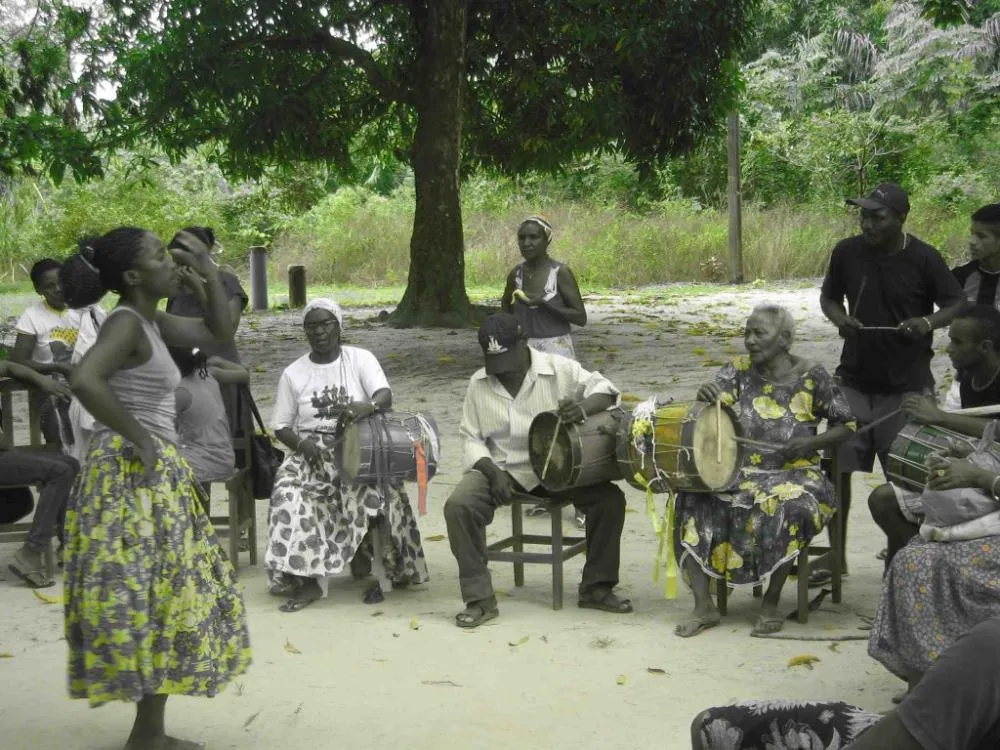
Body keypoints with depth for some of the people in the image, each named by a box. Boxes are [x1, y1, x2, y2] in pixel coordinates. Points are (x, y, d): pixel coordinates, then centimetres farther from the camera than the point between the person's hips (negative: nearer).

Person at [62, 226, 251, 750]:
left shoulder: (152, 323, 14)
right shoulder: (126, 322, -15)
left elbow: (219, 332, 23)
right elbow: (84, 381, -32)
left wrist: (208, 270, 13)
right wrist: (138, 438, -22)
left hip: (154, 477, 10)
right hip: (133, 478, -10)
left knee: (165, 598, 15)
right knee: (151, 600, -3)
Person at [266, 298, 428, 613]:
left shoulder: (361, 359, 5)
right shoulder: (293, 373, 9)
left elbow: (386, 396, -10)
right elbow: (281, 426, 8)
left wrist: (370, 406, -35)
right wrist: (301, 443, -14)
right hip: (311, 451, 1)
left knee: (373, 490, -33)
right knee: (288, 491, -30)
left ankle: (364, 560, -8)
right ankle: (304, 578, -30)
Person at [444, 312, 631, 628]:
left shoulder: (558, 368, -5)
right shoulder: (478, 383, 0)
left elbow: (603, 387, -7)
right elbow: (472, 438, 3)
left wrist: (584, 406, -30)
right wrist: (491, 471, -16)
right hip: (500, 469, 0)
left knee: (610, 499, -19)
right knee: (458, 506, -27)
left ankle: (596, 588, -1)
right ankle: (479, 599, -15)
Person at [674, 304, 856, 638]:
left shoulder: (811, 377, -3)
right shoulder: (739, 371, 4)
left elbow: (846, 425, 5)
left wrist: (812, 442, -14)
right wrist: (704, 397, -29)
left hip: (794, 473, -3)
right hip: (740, 470, 3)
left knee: (790, 508, -36)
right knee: (692, 501, -23)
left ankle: (771, 604, -17)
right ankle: (704, 606, -18)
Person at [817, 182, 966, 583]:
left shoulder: (924, 258, -10)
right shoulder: (847, 252, -3)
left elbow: (957, 304, -1)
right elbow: (828, 297, 11)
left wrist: (929, 322, -21)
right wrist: (839, 318, -11)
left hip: (906, 384, -3)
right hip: (854, 379, 3)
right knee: (837, 467, 3)